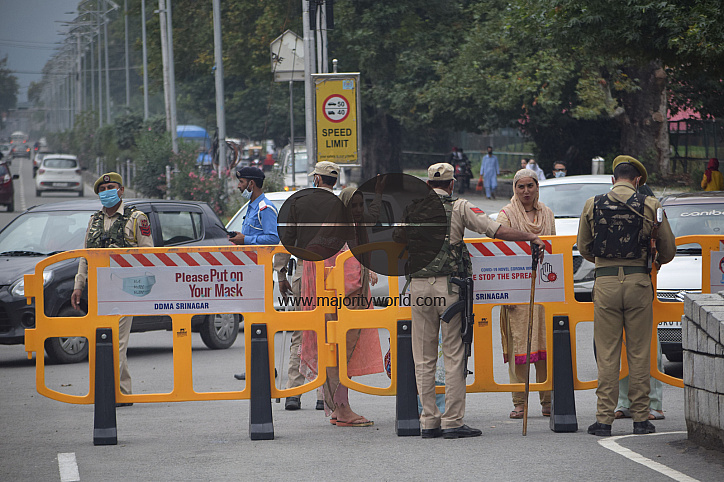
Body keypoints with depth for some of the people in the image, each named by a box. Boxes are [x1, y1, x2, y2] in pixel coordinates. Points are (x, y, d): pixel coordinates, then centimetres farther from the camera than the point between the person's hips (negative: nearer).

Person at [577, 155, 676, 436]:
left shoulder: (593, 205, 4)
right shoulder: (650, 205, 1)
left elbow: (583, 248, 13)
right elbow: (668, 250, 6)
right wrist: (656, 261, 29)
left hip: (605, 282, 0)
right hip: (638, 281, 0)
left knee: (607, 353, 3)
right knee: (639, 353, 6)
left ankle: (604, 418, 1)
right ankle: (641, 418, 7)